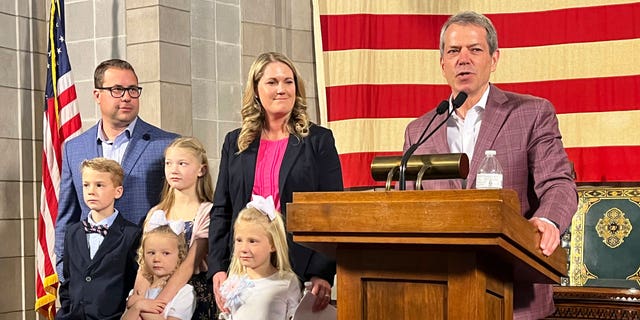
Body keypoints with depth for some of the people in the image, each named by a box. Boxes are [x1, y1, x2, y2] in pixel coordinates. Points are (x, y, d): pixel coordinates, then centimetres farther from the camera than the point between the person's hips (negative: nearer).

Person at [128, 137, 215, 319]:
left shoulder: (207, 212, -4)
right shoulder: (156, 213, 10)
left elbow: (190, 264, -12)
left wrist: (158, 303, -20)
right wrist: (138, 296, -16)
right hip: (156, 287, 4)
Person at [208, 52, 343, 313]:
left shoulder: (319, 140, 3)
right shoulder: (235, 143, 12)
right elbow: (221, 210, 11)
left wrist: (324, 274, -10)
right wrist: (217, 268, 0)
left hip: (301, 269, -2)